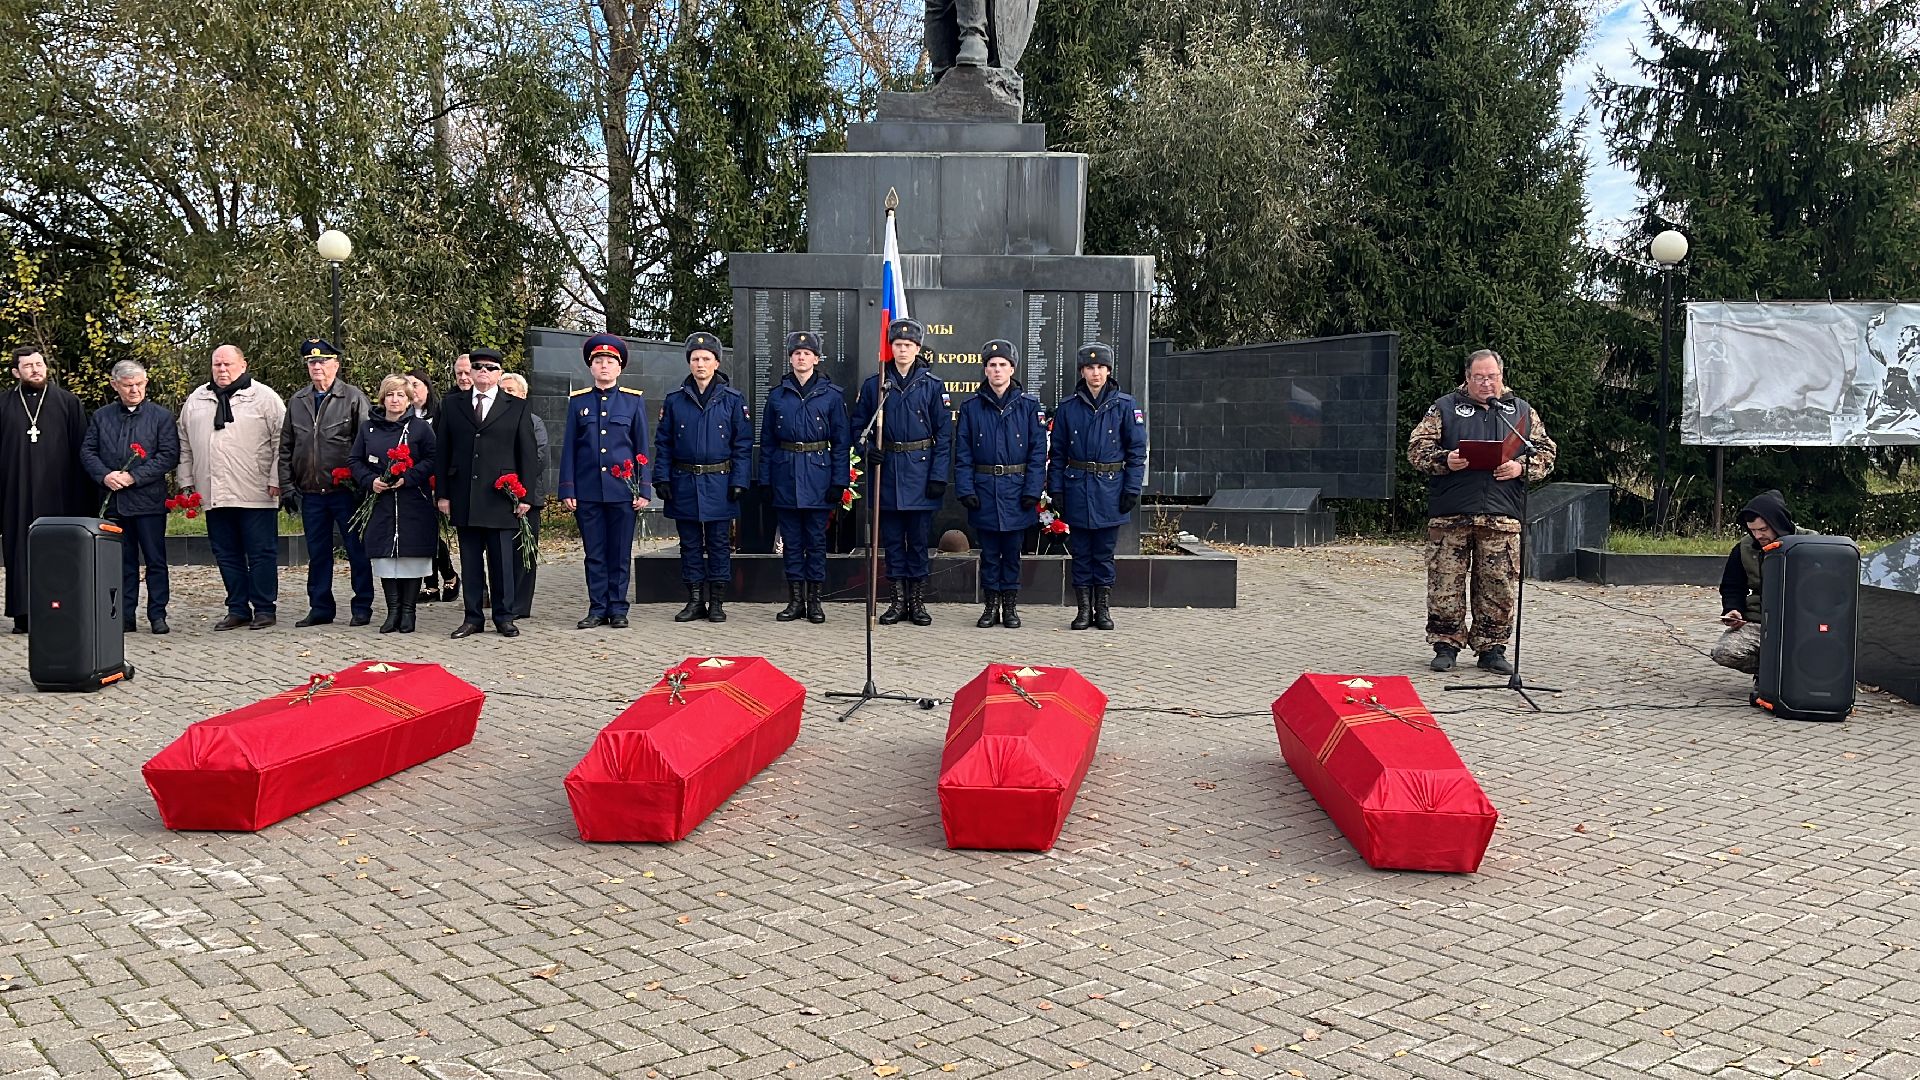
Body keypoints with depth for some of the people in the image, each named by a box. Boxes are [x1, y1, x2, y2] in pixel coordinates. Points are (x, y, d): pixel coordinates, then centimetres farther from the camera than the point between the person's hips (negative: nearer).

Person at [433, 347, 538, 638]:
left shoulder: (517, 407, 6)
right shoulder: (452, 404, 11)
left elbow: (527, 454, 5)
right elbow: (441, 451, 10)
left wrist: (526, 496, -2)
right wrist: (443, 493, 4)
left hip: (501, 497, -2)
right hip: (464, 499, 2)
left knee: (502, 560, 1)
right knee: (470, 561, 6)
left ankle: (504, 617, 11)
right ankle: (473, 617, 13)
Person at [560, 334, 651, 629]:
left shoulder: (634, 400, 5)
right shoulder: (578, 401, 7)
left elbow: (642, 448, 5)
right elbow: (568, 448, 7)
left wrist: (643, 490, -1)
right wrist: (567, 490, 0)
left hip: (622, 490, -1)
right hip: (588, 491, 1)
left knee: (620, 554, 3)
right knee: (594, 554, 5)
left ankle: (618, 609, 11)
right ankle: (597, 609, 12)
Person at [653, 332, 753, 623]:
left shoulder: (733, 399, 0)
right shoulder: (674, 400, 4)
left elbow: (743, 444, -1)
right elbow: (663, 443, 6)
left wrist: (739, 481, -8)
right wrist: (662, 478, -3)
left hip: (719, 484, -2)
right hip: (685, 484, 2)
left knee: (718, 544, 4)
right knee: (690, 544, 7)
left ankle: (717, 602, 12)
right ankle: (695, 601, 15)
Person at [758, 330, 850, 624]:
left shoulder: (832, 395, 0)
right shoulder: (777, 396, 6)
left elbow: (842, 442, 0)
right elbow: (767, 442, 9)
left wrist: (839, 481, -7)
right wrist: (765, 481, 2)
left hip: (818, 476, -2)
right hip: (785, 476, 2)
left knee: (816, 541, 4)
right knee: (791, 541, 6)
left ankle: (814, 600, 12)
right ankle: (795, 600, 14)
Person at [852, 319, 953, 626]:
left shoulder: (932, 386, 0)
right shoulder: (873, 385, 3)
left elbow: (944, 434, -1)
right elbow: (859, 425, 11)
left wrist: (939, 475, -8)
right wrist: (869, 448, -9)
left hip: (920, 470, -1)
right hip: (887, 469, 2)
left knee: (919, 539, 4)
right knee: (892, 539, 7)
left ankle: (918, 600, 14)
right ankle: (898, 600, 16)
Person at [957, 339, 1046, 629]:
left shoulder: (1028, 405, 0)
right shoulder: (971, 407, 2)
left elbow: (1038, 451, -1)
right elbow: (963, 453, 2)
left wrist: (1032, 491, -8)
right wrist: (965, 490, -6)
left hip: (1016, 488, 0)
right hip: (984, 488, 1)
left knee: (1012, 551, 7)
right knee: (989, 552, 7)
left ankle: (1010, 607, 17)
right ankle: (991, 605, 17)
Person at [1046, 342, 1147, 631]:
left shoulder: (1125, 405, -1)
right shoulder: (1068, 407, 4)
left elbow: (1137, 450, 0)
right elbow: (1057, 453, 7)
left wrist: (1132, 489, -6)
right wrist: (1056, 488, 0)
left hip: (1110, 488, -1)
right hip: (1077, 488, 1)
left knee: (1104, 553, 5)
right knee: (1081, 553, 6)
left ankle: (1103, 609, 15)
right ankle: (1084, 609, 14)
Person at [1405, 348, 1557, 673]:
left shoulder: (1522, 411, 16)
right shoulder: (1444, 408, 9)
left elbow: (1546, 451, 14)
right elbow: (1417, 448, 4)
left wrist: (1521, 468, -5)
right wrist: (1444, 460, -14)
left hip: (1502, 515, 1)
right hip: (1450, 512, -1)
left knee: (1498, 585, 1)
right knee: (1445, 582, -2)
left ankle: (1492, 649, 12)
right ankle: (1446, 646, 10)